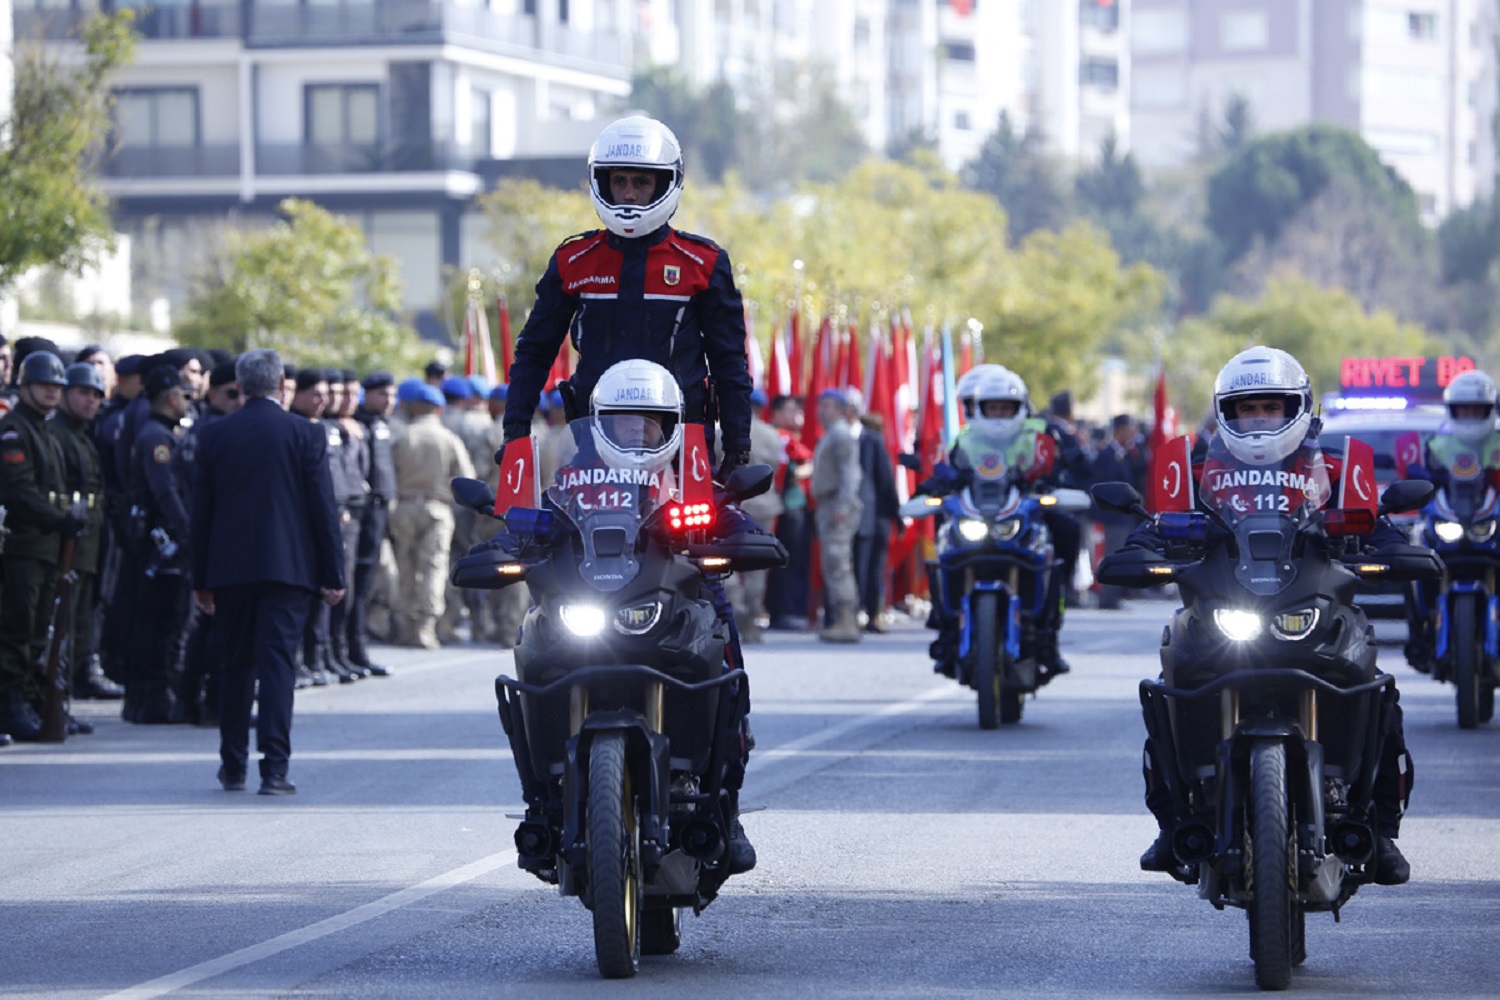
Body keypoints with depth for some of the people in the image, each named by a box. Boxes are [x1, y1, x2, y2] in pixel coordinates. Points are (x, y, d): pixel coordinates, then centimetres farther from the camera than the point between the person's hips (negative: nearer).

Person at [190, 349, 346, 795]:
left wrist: (201, 579, 12)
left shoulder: (215, 436, 4)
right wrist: (333, 574, 0)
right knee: (277, 663, -4)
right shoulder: (305, 434, -3)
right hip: (287, 565, -3)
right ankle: (274, 768, -11)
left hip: (229, 568, 3)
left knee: (237, 663, 14)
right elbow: (323, 507, -5)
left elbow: (200, 511, 7)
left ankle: (233, 765, 20)